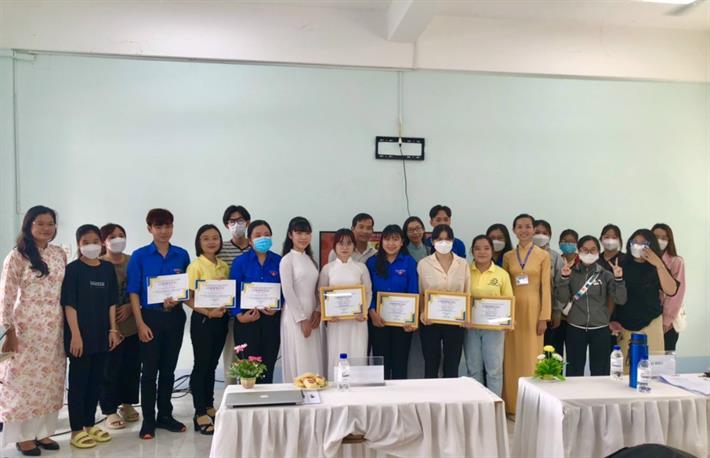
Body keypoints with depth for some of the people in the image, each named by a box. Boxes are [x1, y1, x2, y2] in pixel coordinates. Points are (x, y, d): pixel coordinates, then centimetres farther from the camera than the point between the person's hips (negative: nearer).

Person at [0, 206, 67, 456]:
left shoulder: (60, 254, 7)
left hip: (54, 329, 5)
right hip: (26, 328, -5)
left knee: (50, 381, 10)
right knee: (24, 379, 3)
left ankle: (42, 431, 23)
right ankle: (23, 436, 15)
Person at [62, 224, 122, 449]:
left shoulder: (108, 268, 6)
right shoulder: (73, 269, -7)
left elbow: (111, 302, 9)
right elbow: (69, 304, -11)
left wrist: (113, 330, 4)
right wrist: (75, 335, -16)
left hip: (101, 333, 5)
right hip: (80, 334, -5)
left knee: (96, 380, 12)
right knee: (78, 381, 3)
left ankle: (90, 424, 24)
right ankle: (77, 430, 13)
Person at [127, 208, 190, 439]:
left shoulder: (182, 255, 4)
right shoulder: (139, 256, -3)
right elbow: (133, 292, -5)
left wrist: (178, 299, -11)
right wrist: (140, 323, -11)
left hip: (175, 316, 3)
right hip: (151, 316, -2)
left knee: (168, 368, 11)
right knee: (150, 370, 3)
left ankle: (165, 415, 24)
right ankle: (148, 420, 14)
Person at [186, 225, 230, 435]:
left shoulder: (224, 266, 8)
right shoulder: (195, 266, -8)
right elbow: (188, 298, -12)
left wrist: (226, 308, -4)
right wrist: (207, 312, -22)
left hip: (222, 319, 5)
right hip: (202, 319, -5)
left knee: (212, 364, 14)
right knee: (201, 364, 2)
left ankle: (209, 406, 27)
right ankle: (200, 413, 10)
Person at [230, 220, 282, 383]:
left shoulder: (279, 262, 3)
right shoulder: (240, 262, 0)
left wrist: (277, 308, -11)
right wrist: (239, 315, -12)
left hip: (271, 319, 2)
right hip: (247, 319, -1)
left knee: (268, 367, 7)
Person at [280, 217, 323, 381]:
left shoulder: (310, 259, 13)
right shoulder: (287, 260, -7)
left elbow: (317, 289, 13)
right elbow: (288, 292, -12)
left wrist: (317, 312, -3)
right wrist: (302, 319, -13)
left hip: (312, 316, 6)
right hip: (295, 317, -6)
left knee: (314, 361, 7)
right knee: (298, 362, -2)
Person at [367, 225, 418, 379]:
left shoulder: (409, 262, 0)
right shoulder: (372, 262, 3)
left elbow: (413, 292, -3)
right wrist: (372, 313, -13)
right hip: (379, 320, 1)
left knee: (400, 362, 8)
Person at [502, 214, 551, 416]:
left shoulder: (543, 256, 1)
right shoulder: (508, 256, 7)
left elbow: (545, 287, -2)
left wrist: (544, 317, -6)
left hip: (533, 310, -2)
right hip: (512, 311, 2)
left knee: (531, 357, 2)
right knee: (513, 358, 5)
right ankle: (512, 406, 13)